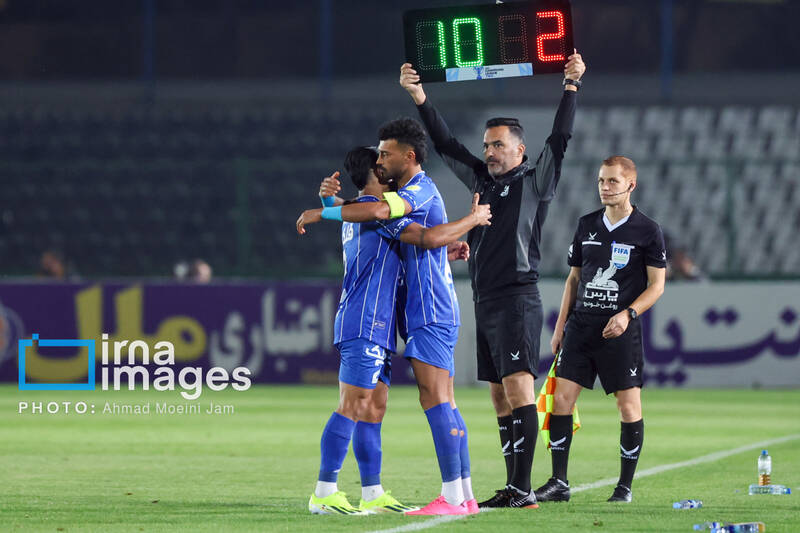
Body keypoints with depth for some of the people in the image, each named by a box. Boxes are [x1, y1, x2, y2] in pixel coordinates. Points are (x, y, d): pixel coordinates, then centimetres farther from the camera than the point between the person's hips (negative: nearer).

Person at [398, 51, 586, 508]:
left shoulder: (535, 182, -1)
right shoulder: (483, 180, 16)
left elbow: (560, 139, -11)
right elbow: (446, 144, 20)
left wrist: (572, 87, -14)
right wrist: (419, 97, 15)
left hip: (518, 301, -8)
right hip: (486, 303, 8)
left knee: (519, 388, -15)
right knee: (501, 397, 8)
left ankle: (524, 488, -21)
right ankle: (513, 488, 10)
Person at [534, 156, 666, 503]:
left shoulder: (647, 231, -2)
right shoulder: (587, 226, 12)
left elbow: (656, 285, -2)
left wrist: (628, 314, -17)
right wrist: (560, 326, 13)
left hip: (620, 331, -4)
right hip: (581, 327, 4)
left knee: (628, 404, -3)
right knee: (561, 397, -4)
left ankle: (625, 485, 8)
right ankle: (559, 483, 0)